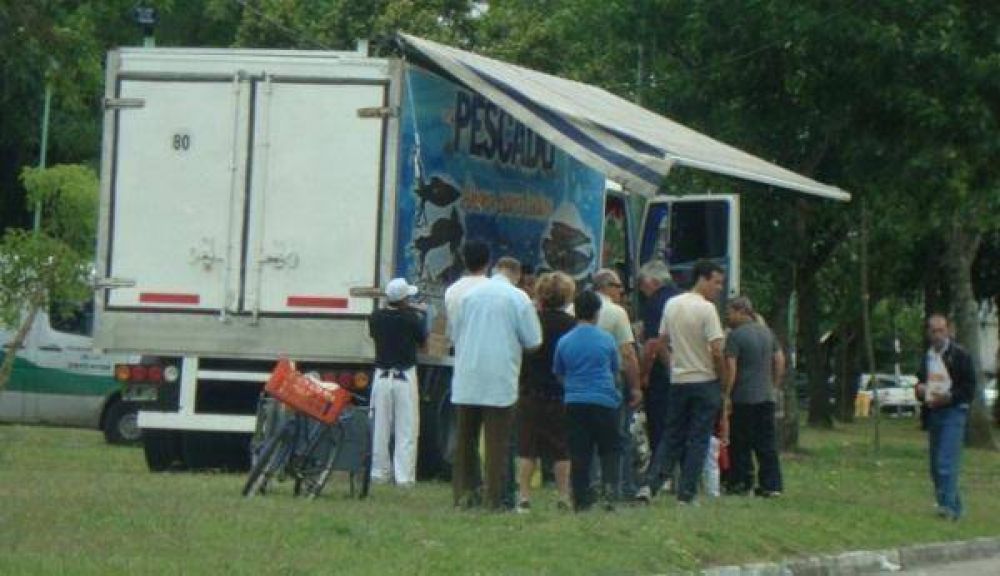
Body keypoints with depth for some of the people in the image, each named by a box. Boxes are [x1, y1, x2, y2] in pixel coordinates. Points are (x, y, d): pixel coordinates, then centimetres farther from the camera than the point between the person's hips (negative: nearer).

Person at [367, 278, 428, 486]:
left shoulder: (376, 317, -1)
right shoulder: (412, 318, -11)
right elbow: (423, 342, 3)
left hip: (381, 376, 3)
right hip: (405, 377, -3)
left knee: (380, 429, 11)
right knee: (406, 430, 0)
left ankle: (379, 473, 15)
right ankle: (404, 476, -4)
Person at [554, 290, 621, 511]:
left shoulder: (564, 342, 1)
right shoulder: (606, 340, -2)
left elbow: (558, 373, 14)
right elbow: (616, 368, 13)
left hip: (574, 402, 1)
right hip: (604, 401, -1)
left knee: (579, 452, 4)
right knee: (609, 450, 8)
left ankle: (581, 500, 1)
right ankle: (609, 489, -11)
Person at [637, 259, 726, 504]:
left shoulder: (671, 305, 6)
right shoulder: (706, 309, -14)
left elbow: (662, 341, 15)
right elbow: (716, 350, -18)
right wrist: (722, 377, -5)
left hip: (678, 380, 6)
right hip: (705, 381, -6)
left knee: (672, 435, 12)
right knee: (698, 438, 1)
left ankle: (650, 483, -2)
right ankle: (686, 493, 1)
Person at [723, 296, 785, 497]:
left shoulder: (736, 335, -10)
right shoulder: (767, 332, 12)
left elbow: (730, 367, -15)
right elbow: (780, 360, 15)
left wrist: (725, 393, -12)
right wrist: (775, 386, 19)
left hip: (744, 398, -6)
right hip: (767, 396, 6)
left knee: (741, 443, 2)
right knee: (767, 442, 7)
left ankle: (742, 483, 4)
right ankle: (772, 484, 5)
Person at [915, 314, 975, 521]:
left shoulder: (959, 355, -5)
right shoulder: (927, 357, 16)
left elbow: (970, 387, -6)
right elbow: (921, 382, 28)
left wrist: (949, 397, -19)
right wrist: (920, 389, 5)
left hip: (953, 412, -7)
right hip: (933, 413, 7)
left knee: (946, 462, -18)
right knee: (936, 465, 9)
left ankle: (949, 506, -22)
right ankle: (953, 507, 17)